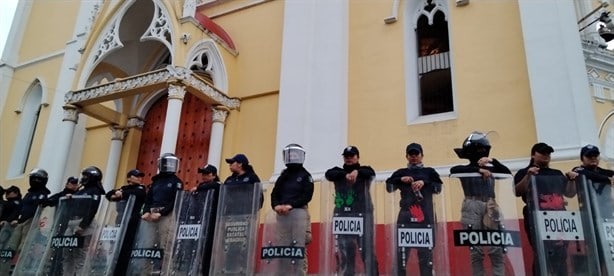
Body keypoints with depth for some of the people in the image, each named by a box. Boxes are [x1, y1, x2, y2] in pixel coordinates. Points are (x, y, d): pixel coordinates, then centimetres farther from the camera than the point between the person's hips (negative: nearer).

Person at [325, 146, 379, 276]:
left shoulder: (363, 170, 11)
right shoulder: (338, 172, 16)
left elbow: (371, 172, -12)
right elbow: (328, 174, -5)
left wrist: (357, 171, -32)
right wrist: (345, 174, -21)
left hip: (362, 214, -2)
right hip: (343, 215, 2)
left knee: (367, 250, -6)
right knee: (344, 252, 5)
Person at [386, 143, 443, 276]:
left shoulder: (429, 172, 14)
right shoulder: (401, 172, 14)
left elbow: (438, 188, 3)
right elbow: (389, 187, 5)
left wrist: (424, 182, -11)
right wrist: (400, 180, -10)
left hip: (425, 216, 0)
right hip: (406, 215, 0)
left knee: (426, 248, 0)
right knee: (402, 247, -6)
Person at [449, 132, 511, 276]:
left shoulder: (491, 169, 18)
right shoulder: (466, 169, 8)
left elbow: (508, 174, 6)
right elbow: (453, 170, -13)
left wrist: (493, 161, -4)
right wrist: (479, 169, -12)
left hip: (490, 208, 2)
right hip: (472, 208, -2)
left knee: (496, 249, -2)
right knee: (475, 249, 0)